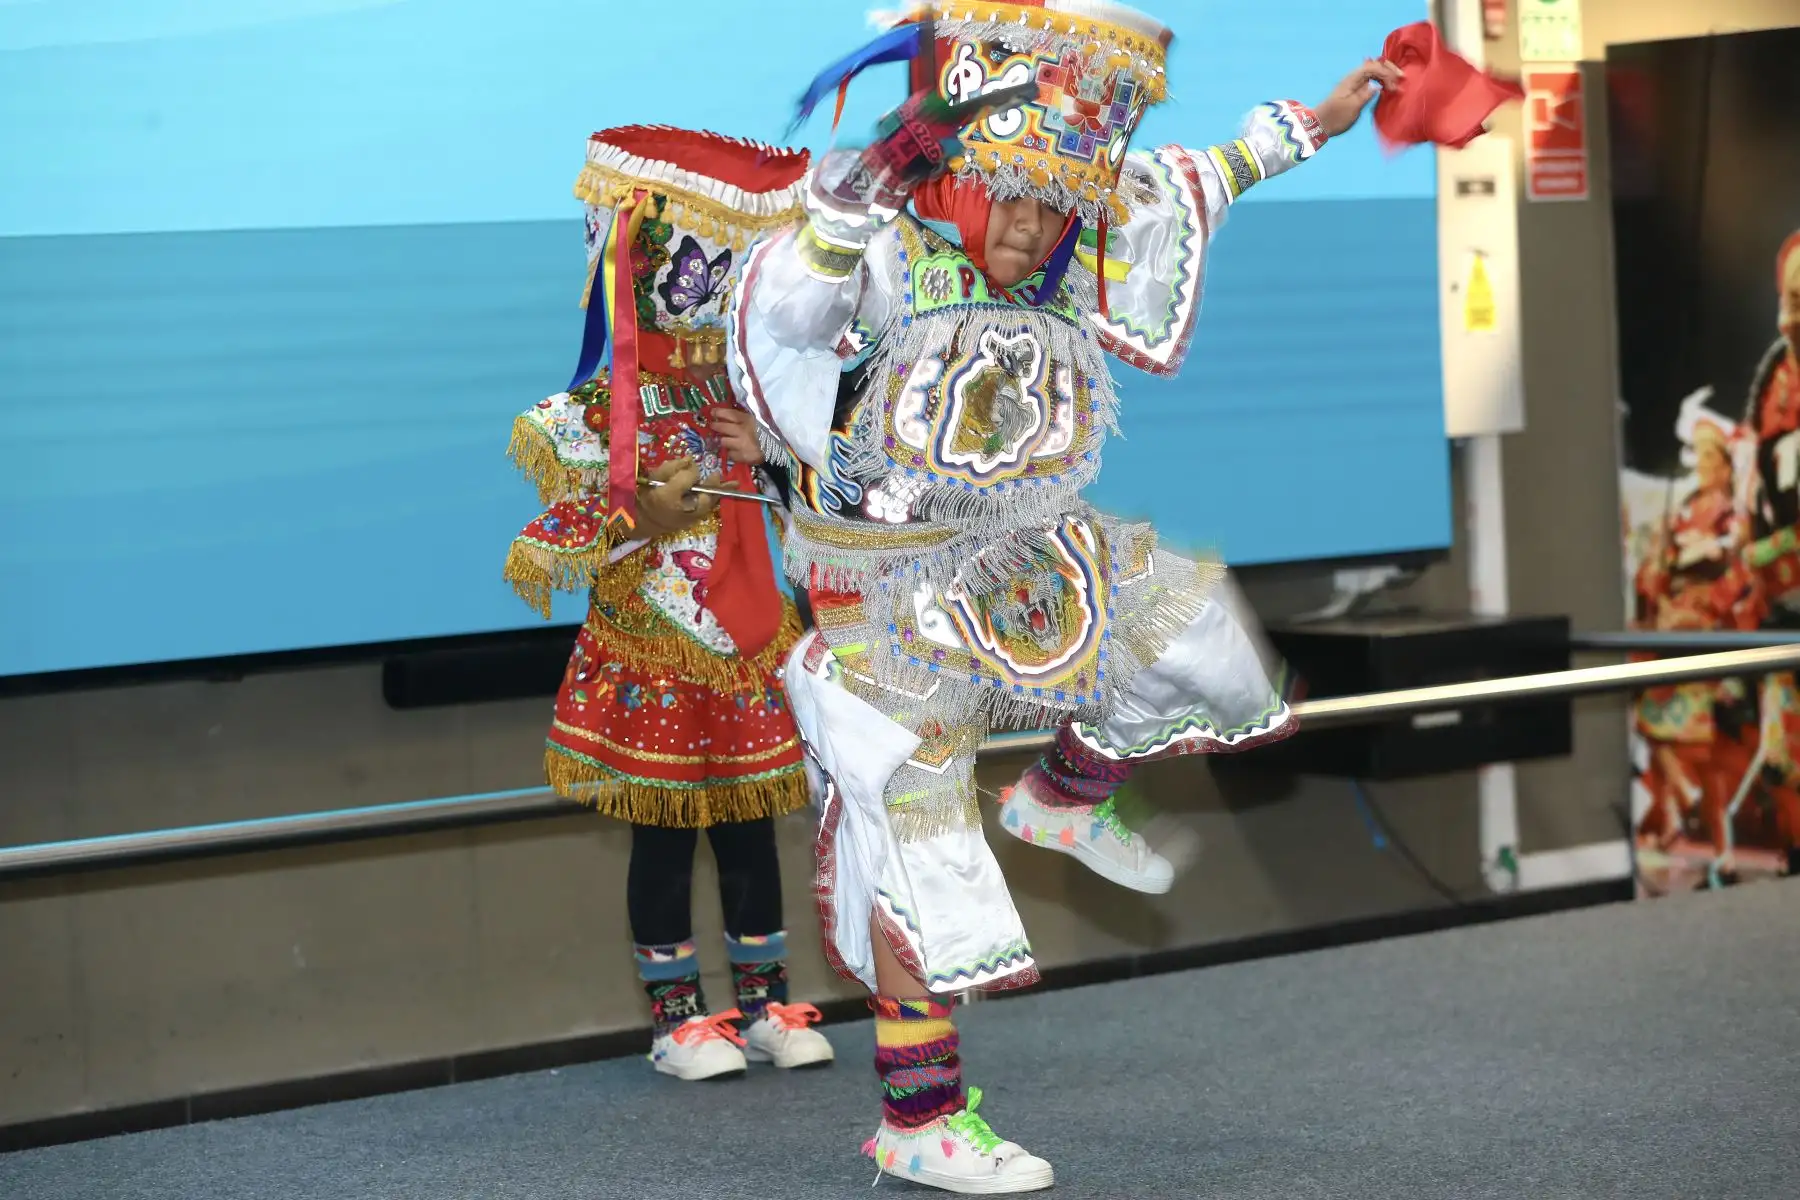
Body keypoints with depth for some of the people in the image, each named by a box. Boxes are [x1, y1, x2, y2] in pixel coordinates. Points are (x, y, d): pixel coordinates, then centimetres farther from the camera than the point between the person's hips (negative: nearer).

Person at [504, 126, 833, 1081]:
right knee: (664, 833, 3)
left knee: (750, 829, 10)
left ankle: (766, 1003, 20)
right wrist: (638, 518, -25)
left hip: (748, 651, 5)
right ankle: (677, 1017, 14)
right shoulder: (596, 415, -10)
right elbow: (540, 550, -15)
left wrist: (769, 460, -4)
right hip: (651, 659, -5)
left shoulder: (741, 397, 5)